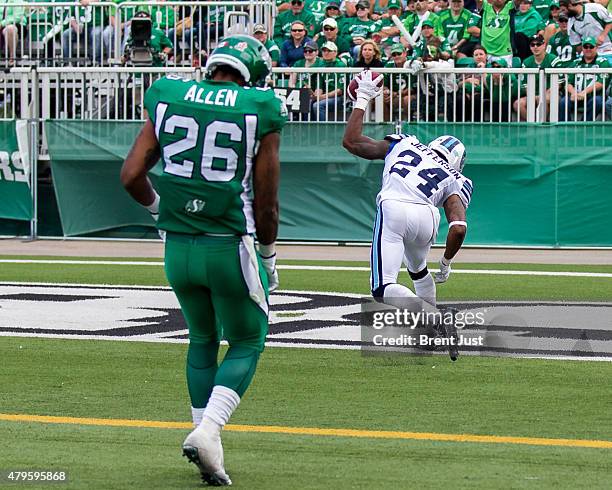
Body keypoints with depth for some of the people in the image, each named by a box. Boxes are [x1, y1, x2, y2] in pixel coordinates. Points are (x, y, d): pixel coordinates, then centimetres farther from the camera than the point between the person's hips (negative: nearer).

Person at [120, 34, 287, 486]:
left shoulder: (168, 100, 3)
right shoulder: (259, 113, -7)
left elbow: (131, 175, 1)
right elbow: (266, 205, -4)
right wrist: (269, 257, 12)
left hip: (178, 246, 4)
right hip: (231, 248, -4)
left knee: (202, 339, 23)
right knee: (247, 343, 13)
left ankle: (208, 441, 20)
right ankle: (207, 431, -7)